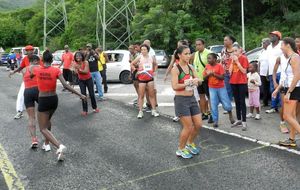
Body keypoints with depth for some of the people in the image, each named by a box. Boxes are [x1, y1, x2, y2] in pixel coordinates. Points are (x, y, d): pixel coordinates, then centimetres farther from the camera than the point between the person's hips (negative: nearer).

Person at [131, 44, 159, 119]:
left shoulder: (151, 57, 2)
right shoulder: (139, 57, -7)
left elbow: (155, 64, 20)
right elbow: (132, 64, 1)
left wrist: (154, 71, 9)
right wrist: (136, 70, -5)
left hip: (150, 78, 3)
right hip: (141, 79, -3)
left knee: (152, 95, 7)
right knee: (141, 95, 1)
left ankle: (154, 110, 15)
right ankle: (140, 111, 6)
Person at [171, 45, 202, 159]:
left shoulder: (191, 67, 8)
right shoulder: (175, 69, -12)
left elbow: (198, 80, 11)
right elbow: (175, 86, -20)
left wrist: (196, 80, -11)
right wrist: (188, 83, -22)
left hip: (192, 98, 7)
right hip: (181, 100, -7)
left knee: (198, 125, 9)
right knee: (188, 127, -3)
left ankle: (190, 143, 35)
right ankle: (181, 149, 19)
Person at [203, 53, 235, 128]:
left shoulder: (219, 66, -11)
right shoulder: (207, 66, 2)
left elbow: (222, 77, -15)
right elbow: (204, 77, 4)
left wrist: (214, 74, -24)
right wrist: (208, 74, -16)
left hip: (221, 87, -3)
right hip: (212, 88, 3)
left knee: (226, 105, 0)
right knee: (213, 106, 0)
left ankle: (230, 114, 29)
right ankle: (215, 121, 10)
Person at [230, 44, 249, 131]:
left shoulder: (244, 58, -6)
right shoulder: (232, 59, 9)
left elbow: (244, 71, -14)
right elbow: (230, 71, 1)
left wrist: (237, 61, -16)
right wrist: (232, 61, -7)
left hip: (242, 83, -6)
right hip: (233, 82, 6)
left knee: (242, 102, -5)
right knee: (237, 102, 11)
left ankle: (244, 122, -3)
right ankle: (239, 120, 20)